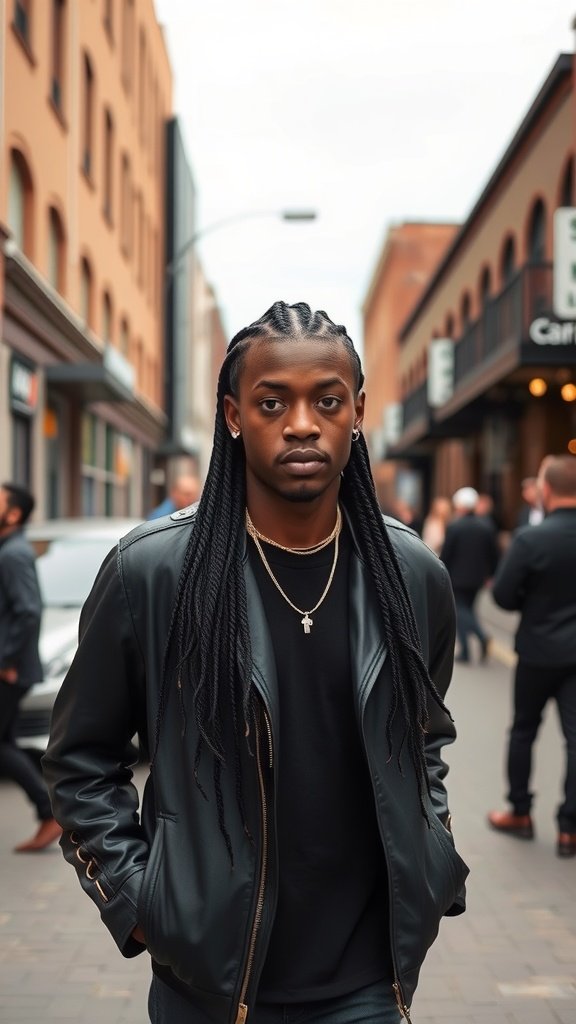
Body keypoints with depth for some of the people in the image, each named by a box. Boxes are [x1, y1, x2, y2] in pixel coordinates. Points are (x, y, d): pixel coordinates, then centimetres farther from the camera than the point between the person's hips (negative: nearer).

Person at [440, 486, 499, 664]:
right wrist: (490, 575, 16)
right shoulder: (486, 527, 2)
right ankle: (482, 637, 1)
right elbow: (493, 554, 5)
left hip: (457, 576, -5)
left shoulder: (453, 527, -13)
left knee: (460, 611, 1)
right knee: (468, 608, 18)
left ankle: (465, 651, -9)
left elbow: (445, 555, -11)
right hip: (477, 577, 5)